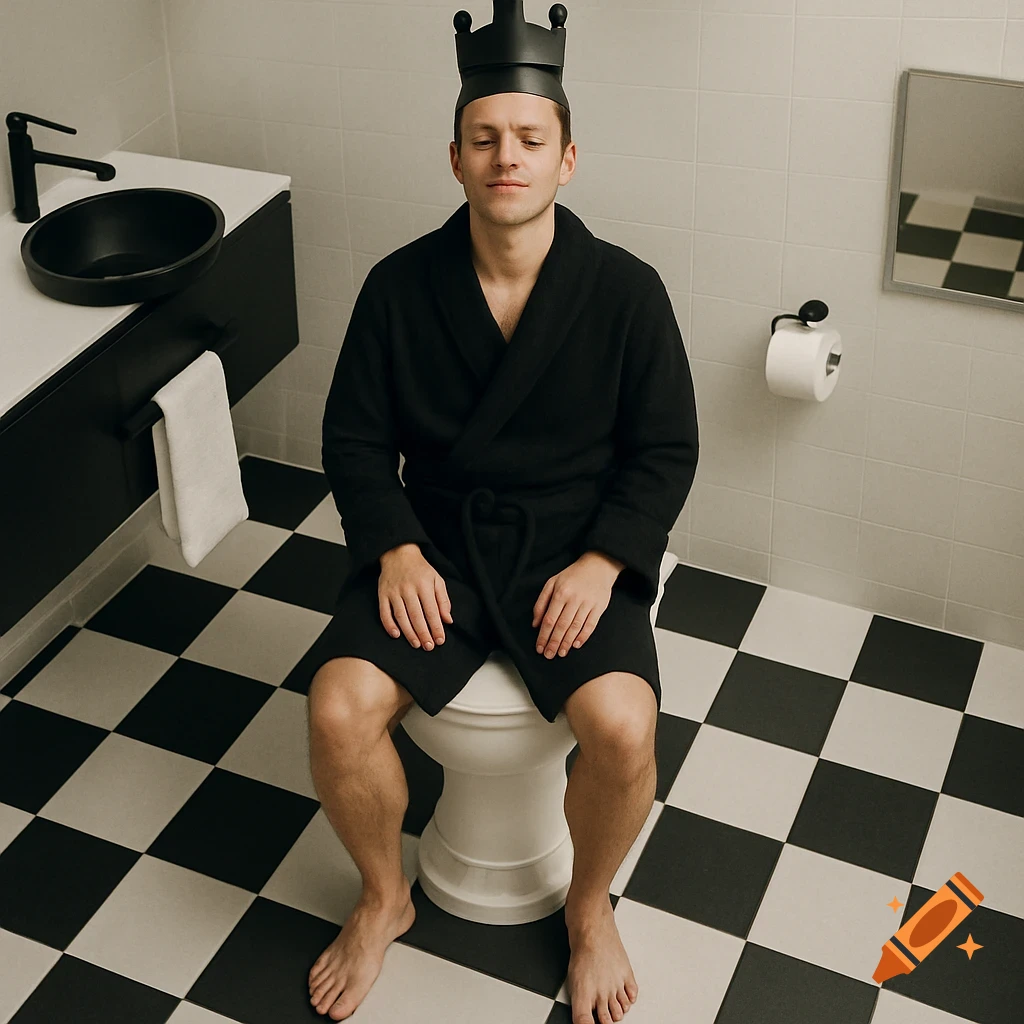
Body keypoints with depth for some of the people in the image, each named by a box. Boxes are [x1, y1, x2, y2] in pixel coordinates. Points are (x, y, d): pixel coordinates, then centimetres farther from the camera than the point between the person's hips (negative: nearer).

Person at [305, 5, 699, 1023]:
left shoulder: (626, 289, -6)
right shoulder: (400, 285, -2)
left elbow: (667, 449, -1)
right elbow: (354, 435, 4)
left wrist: (601, 562, -15)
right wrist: (394, 548, -12)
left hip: (578, 546, -1)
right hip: (436, 539, 2)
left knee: (622, 729, -26)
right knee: (338, 711, -21)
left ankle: (589, 906, 8)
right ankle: (384, 898, 11)